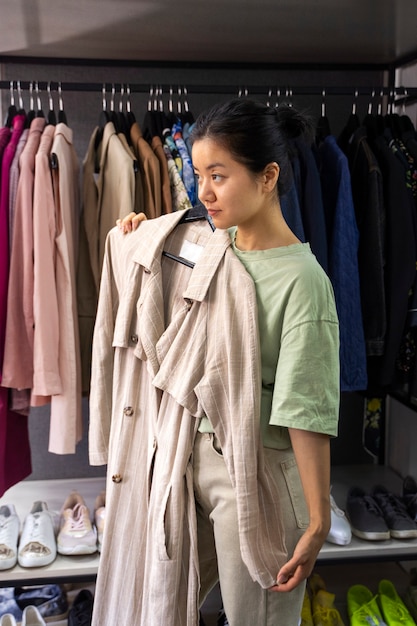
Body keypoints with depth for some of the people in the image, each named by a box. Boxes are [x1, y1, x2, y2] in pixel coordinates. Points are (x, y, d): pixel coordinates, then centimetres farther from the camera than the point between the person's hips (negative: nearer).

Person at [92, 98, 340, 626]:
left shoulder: (301, 279, -20)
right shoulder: (212, 246, 1)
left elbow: (307, 413, -20)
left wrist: (317, 525, -16)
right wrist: (141, 240, 5)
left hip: (257, 471, -6)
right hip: (194, 453, 7)